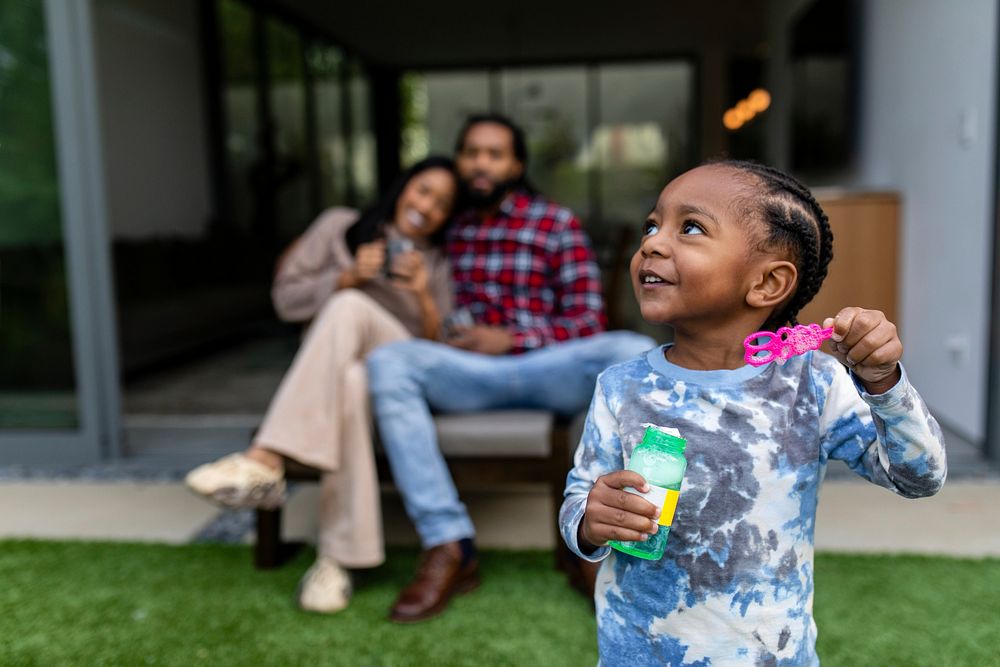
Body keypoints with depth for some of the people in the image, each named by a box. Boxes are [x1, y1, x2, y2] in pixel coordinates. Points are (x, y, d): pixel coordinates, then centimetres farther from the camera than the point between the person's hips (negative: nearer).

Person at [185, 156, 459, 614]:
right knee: (351, 381, -39)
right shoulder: (340, 226, 13)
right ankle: (337, 557, -36)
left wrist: (423, 296, -11)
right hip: (325, 378, 0)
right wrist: (348, 277, -9)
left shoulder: (438, 266, 18)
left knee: (350, 308, -33)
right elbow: (286, 299, 7)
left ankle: (265, 460, -40)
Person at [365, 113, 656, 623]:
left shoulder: (557, 224, 9)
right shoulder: (448, 232, 18)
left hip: (548, 368, -1)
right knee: (387, 361, -28)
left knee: (635, 353, -31)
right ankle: (448, 547, -30)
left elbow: (587, 321, 4)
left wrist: (512, 340, -9)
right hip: (466, 373, 2)